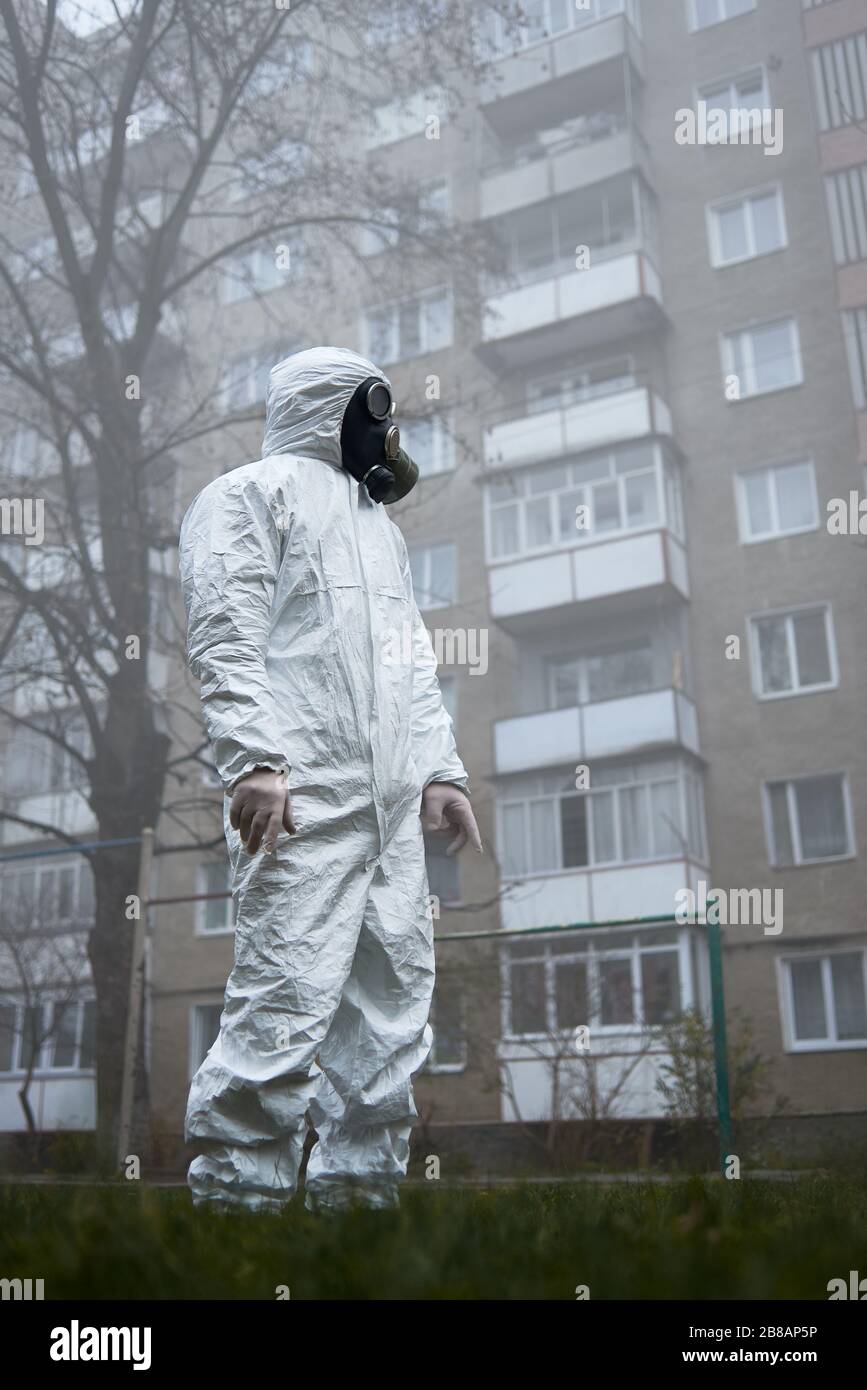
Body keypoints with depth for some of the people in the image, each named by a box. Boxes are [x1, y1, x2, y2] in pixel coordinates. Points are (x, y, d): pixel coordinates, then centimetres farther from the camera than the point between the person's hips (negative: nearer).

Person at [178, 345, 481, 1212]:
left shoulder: (380, 523, 29)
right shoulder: (253, 492, 5)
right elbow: (224, 631, -9)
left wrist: (438, 769, 14)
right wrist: (253, 757, -21)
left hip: (391, 806, 8)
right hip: (301, 796, -8)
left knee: (396, 995, 6)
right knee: (287, 999, -14)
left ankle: (359, 1188, 15)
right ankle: (234, 1192, -3)